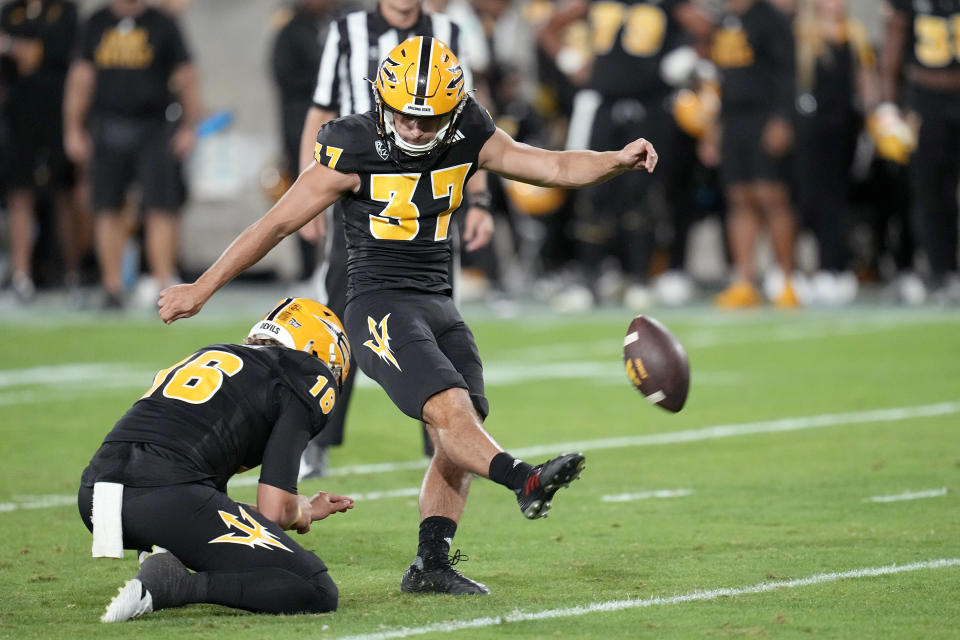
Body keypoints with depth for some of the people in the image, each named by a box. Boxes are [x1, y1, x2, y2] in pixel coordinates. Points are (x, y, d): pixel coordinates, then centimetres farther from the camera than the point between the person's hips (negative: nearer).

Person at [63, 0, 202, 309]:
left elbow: (186, 79, 4)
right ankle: (113, 287, 11)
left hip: (154, 129, -2)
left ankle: (163, 281, -6)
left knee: (161, 208, -9)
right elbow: (81, 78, 13)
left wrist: (188, 128, -3)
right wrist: (74, 130, 8)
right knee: (108, 210, 4)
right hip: (108, 129, 2)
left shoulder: (162, 25, 4)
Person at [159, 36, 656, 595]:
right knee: (450, 410, -26)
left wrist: (619, 161, -19)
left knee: (463, 435, 1)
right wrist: (202, 288, -1)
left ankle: (430, 564, 4)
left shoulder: (467, 138, 3)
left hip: (440, 305, 7)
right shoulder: (355, 149, -11)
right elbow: (278, 224, -5)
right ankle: (526, 482, -45)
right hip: (380, 304, -7)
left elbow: (555, 167, 1)